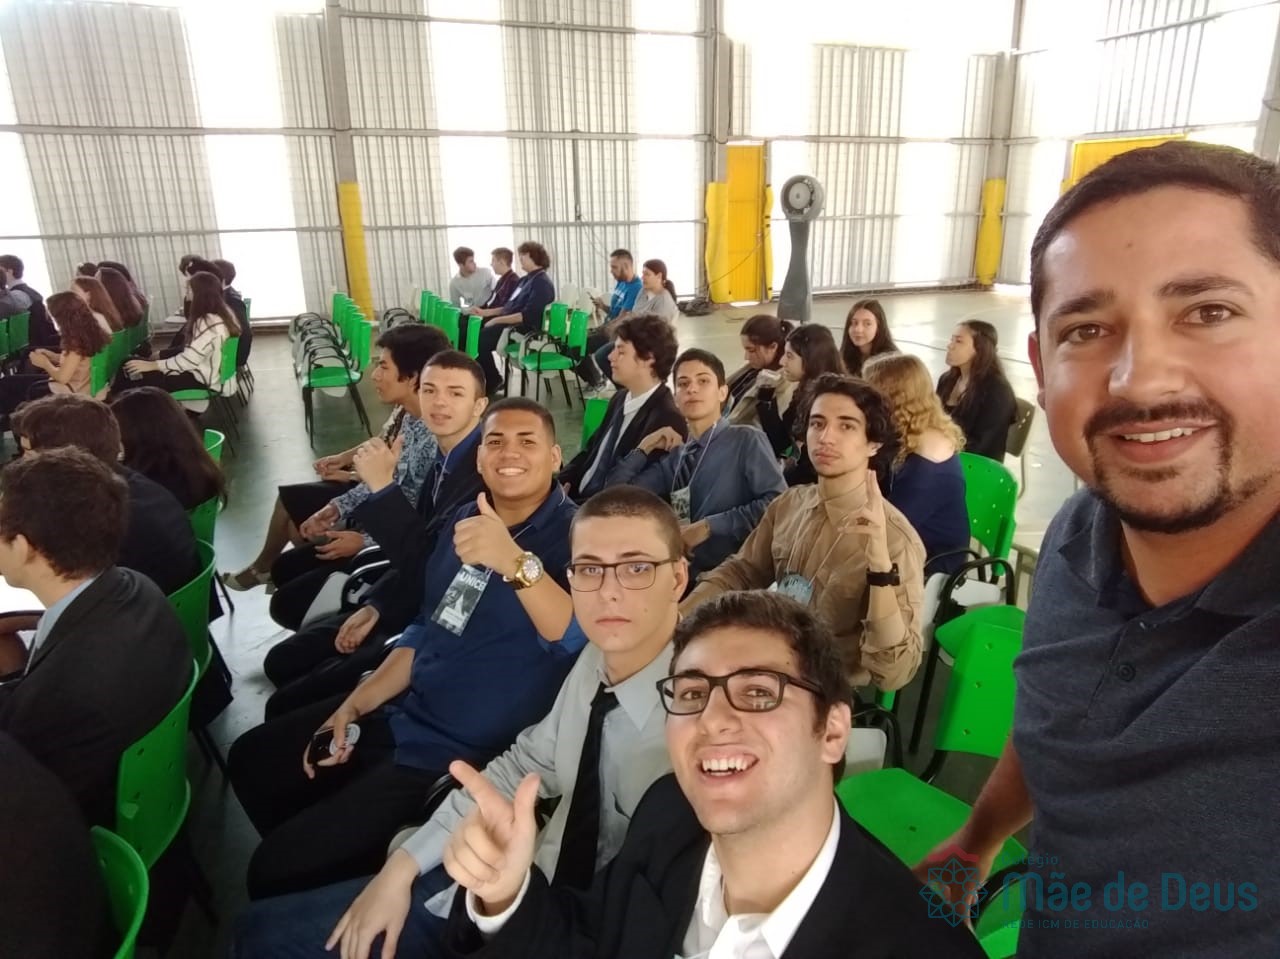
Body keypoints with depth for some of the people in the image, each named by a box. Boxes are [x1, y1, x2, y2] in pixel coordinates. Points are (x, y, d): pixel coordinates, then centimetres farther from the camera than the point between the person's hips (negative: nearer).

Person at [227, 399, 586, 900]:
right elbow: (426, 630, 14)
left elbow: (579, 639, -33)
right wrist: (353, 706, 6)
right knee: (252, 760, 19)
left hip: (461, 755, -8)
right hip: (401, 712, 8)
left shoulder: (573, 533, -17)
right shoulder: (468, 518, 7)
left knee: (276, 869, -9)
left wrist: (515, 563, -49)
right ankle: (316, 855, 37)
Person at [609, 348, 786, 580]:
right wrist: (644, 447, 8)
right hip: (682, 570, 5)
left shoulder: (747, 440, -1)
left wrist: (710, 526, -13)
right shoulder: (676, 455, 14)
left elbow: (778, 502, -13)